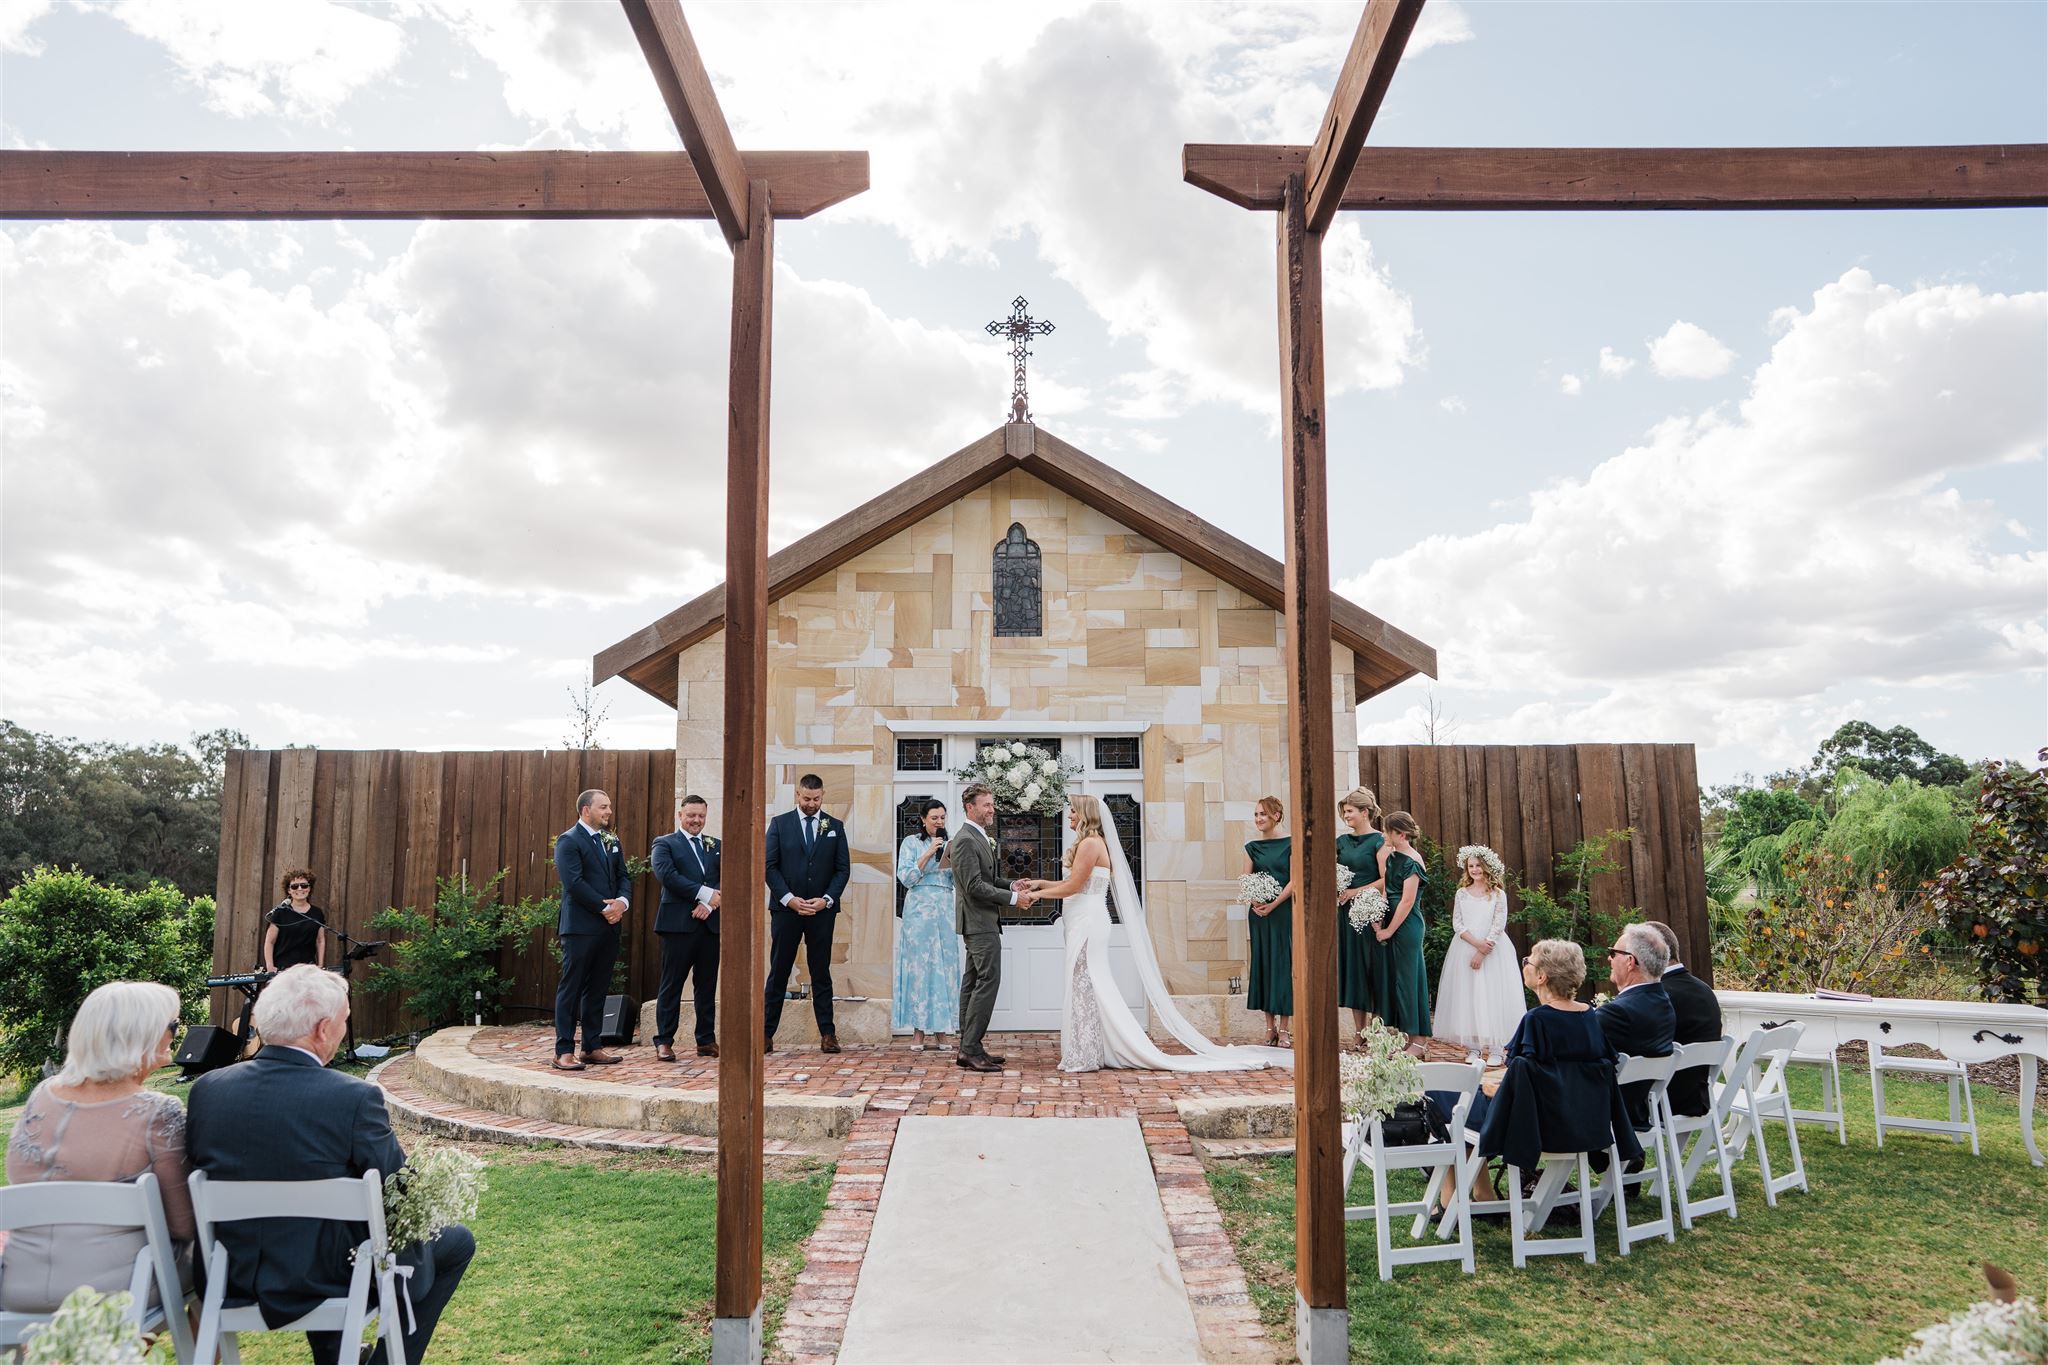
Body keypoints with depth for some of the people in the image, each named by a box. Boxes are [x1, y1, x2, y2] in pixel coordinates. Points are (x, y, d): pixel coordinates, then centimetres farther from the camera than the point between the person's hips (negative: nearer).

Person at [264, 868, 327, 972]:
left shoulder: (317, 913, 10)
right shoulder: (280, 912, 1)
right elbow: (269, 942, 1)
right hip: (281, 969, -3)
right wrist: (270, 967, -8)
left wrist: (320, 966, 7)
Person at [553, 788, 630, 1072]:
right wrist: (604, 907, -15)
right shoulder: (568, 841, -6)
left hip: (609, 926, 7)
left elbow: (622, 876, 15)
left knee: (598, 989, 11)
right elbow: (574, 883, -15)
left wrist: (622, 901, -5)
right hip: (580, 927, -7)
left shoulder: (612, 840, 17)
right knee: (571, 988, -2)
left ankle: (593, 1047, 17)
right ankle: (564, 1051, 1)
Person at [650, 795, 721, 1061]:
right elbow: (666, 874, -12)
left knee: (707, 986, 8)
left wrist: (709, 904, -11)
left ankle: (706, 1041, 14)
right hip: (678, 924, -4)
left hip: (710, 923, 4)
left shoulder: (716, 846, 18)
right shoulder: (665, 844, 5)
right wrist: (704, 893, -17)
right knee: (671, 985, -1)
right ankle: (664, 1042, 5)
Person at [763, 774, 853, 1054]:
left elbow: (843, 868, 5)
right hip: (786, 908, -1)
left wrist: (826, 899, -9)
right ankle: (767, 1033, 6)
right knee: (778, 972, 2)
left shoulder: (834, 827, 9)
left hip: (822, 910, 1)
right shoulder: (779, 823, 5)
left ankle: (827, 1034, 7)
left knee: (821, 973, 5)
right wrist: (789, 898, -11)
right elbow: (769, 865, -1)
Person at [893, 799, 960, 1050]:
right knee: (919, 966, -4)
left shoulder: (949, 844, 14)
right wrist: (928, 854, -12)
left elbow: (955, 882, 13)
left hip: (945, 911, 3)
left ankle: (940, 1032, 5)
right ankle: (918, 1033, 0)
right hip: (919, 909, -3)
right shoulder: (911, 842, 3)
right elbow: (906, 877, -6)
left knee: (945, 966, 0)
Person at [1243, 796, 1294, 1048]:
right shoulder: (1252, 847, 9)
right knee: (1262, 963, 5)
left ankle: (1284, 1028, 3)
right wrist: (1255, 903, -12)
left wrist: (1273, 904, -15)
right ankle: (1270, 1027, 13)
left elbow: (1294, 880, -7)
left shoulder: (1290, 844, -1)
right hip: (1259, 912, 4)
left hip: (1283, 911, -4)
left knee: (1283, 962, -3)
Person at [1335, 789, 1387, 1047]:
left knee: (1370, 966, -3)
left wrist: (1356, 892, -14)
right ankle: (1359, 1033, 12)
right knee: (1351, 967, 6)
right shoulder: (1342, 841, 12)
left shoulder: (1379, 840, -6)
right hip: (1346, 912, 6)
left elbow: (1385, 880, -13)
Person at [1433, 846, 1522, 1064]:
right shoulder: (1462, 893, 7)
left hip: (1493, 951, -2)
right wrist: (1476, 943, -14)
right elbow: (1457, 924, 1)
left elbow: (1498, 926, -6)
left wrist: (1482, 953, -13)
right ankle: (1473, 1047, 7)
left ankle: (1495, 1048, 1)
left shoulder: (1498, 894, -1)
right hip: (1465, 949, 2)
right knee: (1467, 996, 1)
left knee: (1493, 996, -4)